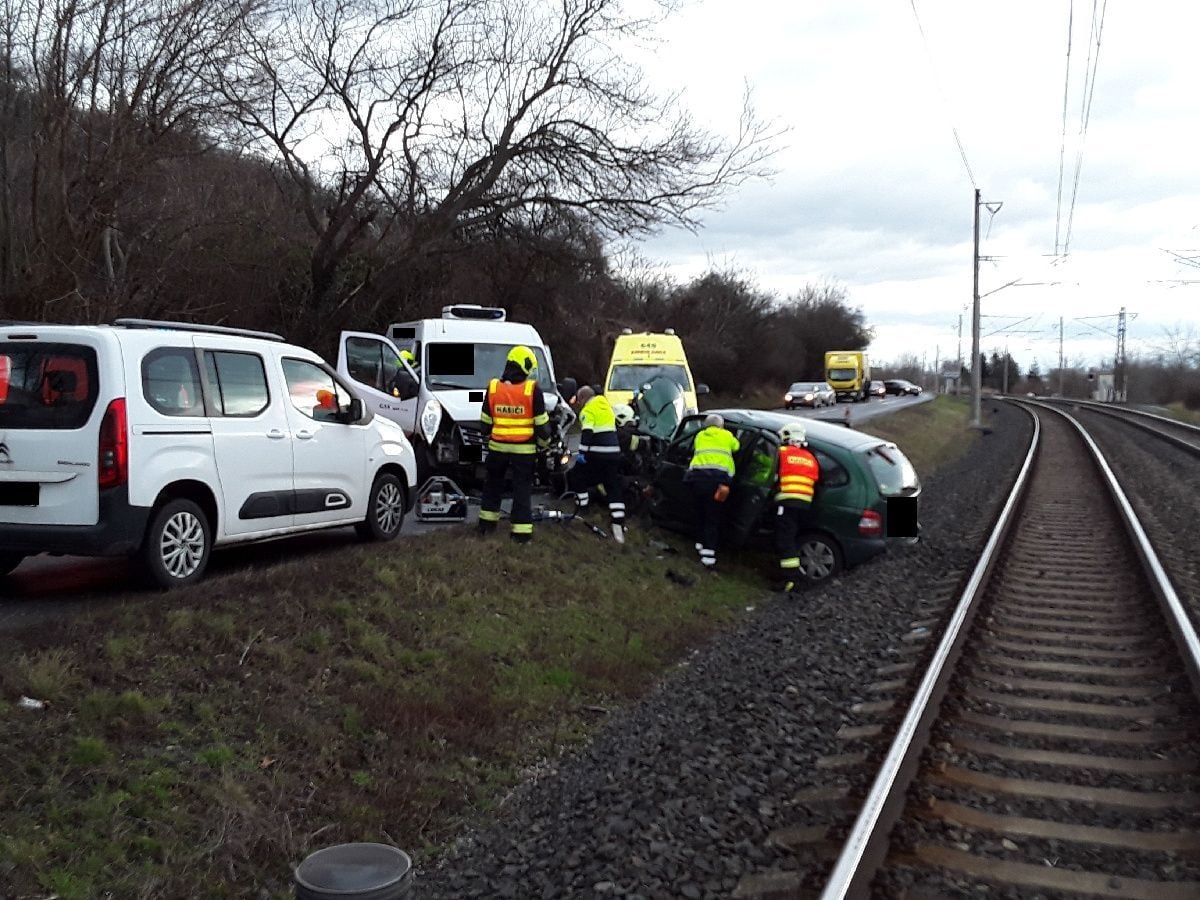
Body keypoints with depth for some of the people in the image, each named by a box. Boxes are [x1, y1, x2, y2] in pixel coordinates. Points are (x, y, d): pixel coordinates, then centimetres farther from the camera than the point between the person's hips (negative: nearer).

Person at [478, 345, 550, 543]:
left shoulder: (493, 388, 0)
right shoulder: (532, 390, -10)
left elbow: (485, 422, 7)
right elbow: (541, 423, -7)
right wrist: (544, 443, 10)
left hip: (497, 447, 3)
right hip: (524, 449, -3)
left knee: (493, 483, 21)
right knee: (522, 489, 3)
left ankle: (487, 521, 28)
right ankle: (521, 530, 3)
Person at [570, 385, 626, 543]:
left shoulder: (588, 410, -5)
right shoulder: (607, 406, 19)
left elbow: (587, 433, -17)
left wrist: (582, 452, -20)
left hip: (596, 453, -7)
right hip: (614, 451, 7)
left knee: (578, 476, 16)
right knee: (614, 488, 4)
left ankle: (582, 507, 17)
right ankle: (618, 525, -4)